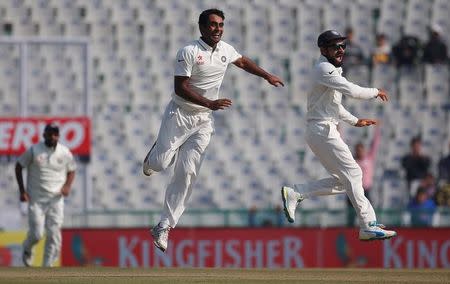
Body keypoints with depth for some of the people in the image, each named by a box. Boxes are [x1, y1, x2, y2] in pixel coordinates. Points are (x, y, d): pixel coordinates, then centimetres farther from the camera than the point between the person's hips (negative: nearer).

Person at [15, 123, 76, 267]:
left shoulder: (65, 152, 3)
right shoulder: (34, 150, -4)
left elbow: (71, 171, 16)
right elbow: (19, 166, 4)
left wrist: (67, 186, -4)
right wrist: (22, 191, -3)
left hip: (56, 200, 2)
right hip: (36, 199, -2)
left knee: (54, 234, -6)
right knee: (36, 234, -4)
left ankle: (47, 267, 2)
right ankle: (27, 249, 30)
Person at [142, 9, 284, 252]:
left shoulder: (225, 50, 5)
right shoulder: (189, 52, -15)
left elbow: (242, 62, 28)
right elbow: (181, 88, -20)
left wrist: (267, 76, 32)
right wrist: (210, 103, -28)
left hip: (203, 122, 5)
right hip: (180, 115, -5)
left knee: (186, 174, -4)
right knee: (160, 164, -7)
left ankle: (164, 227, 0)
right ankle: (153, 155, 34)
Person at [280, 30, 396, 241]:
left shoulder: (333, 70, 20)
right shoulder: (323, 69, -12)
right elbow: (351, 91, -22)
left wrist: (355, 121, 25)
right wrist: (375, 92, -7)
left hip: (326, 131, 10)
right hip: (322, 130, -10)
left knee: (343, 181, 8)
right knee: (352, 174, -11)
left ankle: (295, 194, 10)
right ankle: (369, 226, -12)